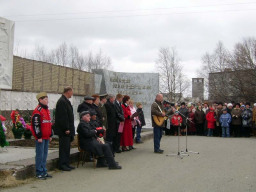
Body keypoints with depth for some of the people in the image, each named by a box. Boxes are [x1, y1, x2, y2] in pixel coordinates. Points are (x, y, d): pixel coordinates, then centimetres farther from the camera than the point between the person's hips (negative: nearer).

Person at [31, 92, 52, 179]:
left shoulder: (47, 110, 16)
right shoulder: (37, 111, -13)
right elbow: (36, 125, -17)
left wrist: (50, 135, 21)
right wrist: (39, 137, -17)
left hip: (46, 137, 9)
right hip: (40, 138, -9)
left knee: (45, 154, 13)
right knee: (40, 155, -3)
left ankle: (44, 171, 21)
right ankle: (39, 173, 5)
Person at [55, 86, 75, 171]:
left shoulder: (65, 101, 16)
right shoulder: (62, 101, -17)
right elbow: (63, 117, -21)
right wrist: (66, 129, -21)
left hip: (67, 129, 10)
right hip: (64, 130, -10)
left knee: (67, 147, 14)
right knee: (64, 147, -4)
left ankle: (66, 163, 21)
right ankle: (62, 165, 4)